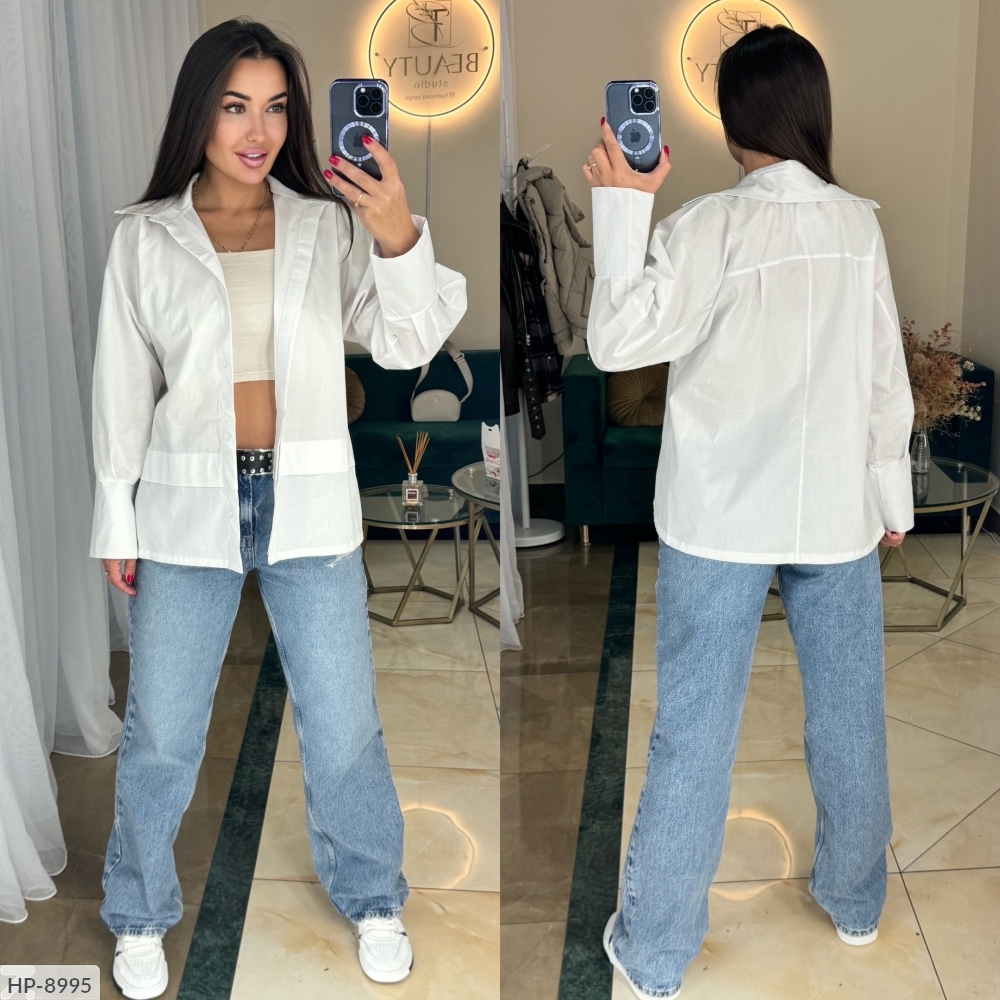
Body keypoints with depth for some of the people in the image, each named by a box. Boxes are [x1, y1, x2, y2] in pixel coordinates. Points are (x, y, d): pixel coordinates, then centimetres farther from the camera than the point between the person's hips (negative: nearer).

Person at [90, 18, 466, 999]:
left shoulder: (329, 226, 0)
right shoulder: (145, 237, -1)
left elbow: (405, 342, -8)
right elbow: (121, 384, 3)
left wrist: (401, 239, -25)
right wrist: (116, 520, 4)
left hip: (309, 504, 0)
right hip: (186, 508, 0)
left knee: (344, 728, 10)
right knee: (160, 733, 11)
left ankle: (371, 901, 34)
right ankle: (140, 916, 34)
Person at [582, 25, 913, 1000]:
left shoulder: (709, 224, -12)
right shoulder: (860, 224, 1)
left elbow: (619, 339, -19)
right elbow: (886, 378, 5)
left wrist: (620, 207, -16)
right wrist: (891, 494, 16)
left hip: (721, 517, -3)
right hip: (836, 511, 4)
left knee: (694, 728, 4)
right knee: (848, 714, 17)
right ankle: (855, 901, 36)